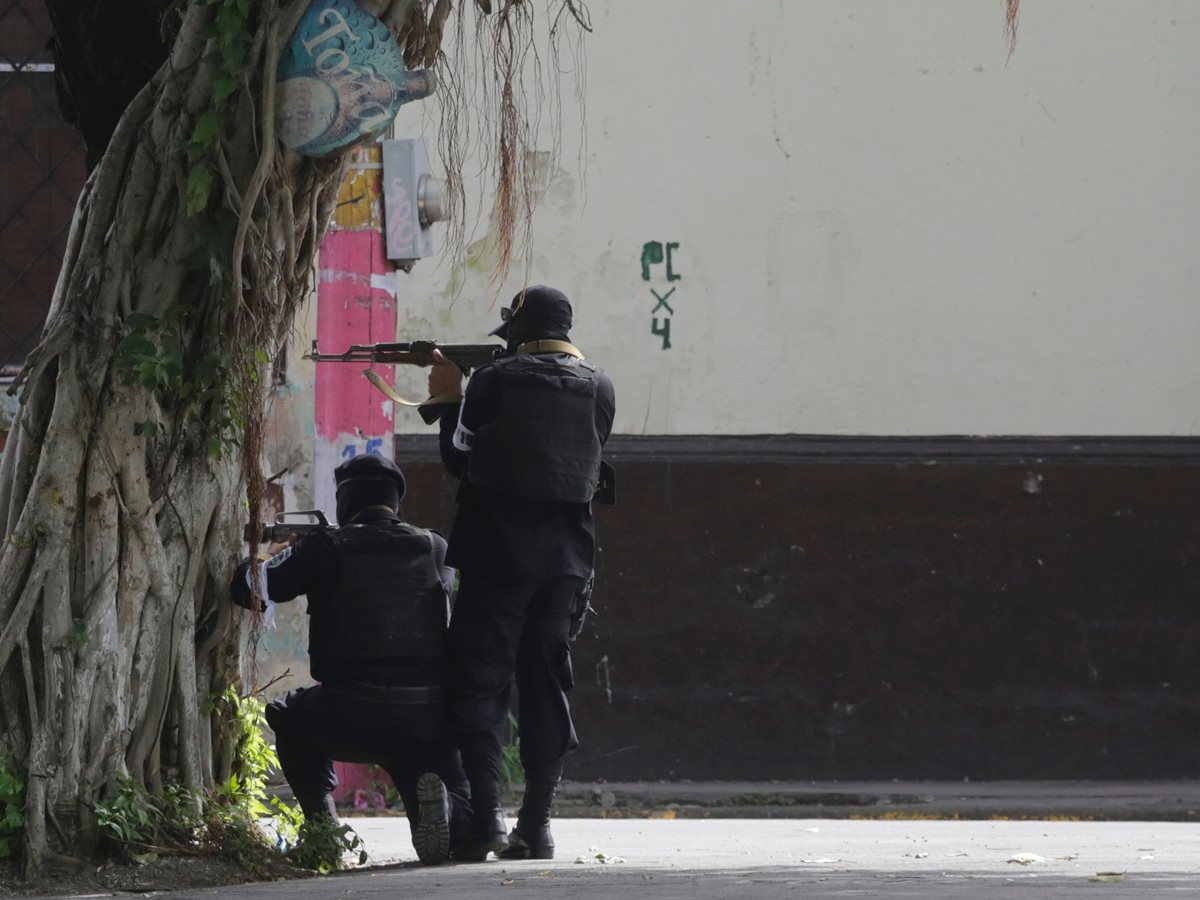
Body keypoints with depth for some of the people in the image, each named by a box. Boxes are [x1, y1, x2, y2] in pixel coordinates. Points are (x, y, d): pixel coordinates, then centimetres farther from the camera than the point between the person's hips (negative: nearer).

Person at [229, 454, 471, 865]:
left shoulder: (327, 548, 3)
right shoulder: (434, 548, 13)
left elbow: (248, 588, 13)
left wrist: (271, 557, 36)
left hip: (351, 723, -1)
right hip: (429, 721, 1)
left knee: (290, 717, 32)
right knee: (460, 818, 19)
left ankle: (321, 817, 13)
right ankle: (437, 803, -17)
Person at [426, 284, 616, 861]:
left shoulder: (496, 381, -5)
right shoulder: (598, 389, 6)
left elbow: (459, 457, -1)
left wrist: (450, 399, 15)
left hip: (499, 553, -4)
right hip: (566, 559, 4)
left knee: (479, 683, -1)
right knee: (547, 686, 9)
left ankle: (485, 814, -13)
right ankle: (536, 825, 6)